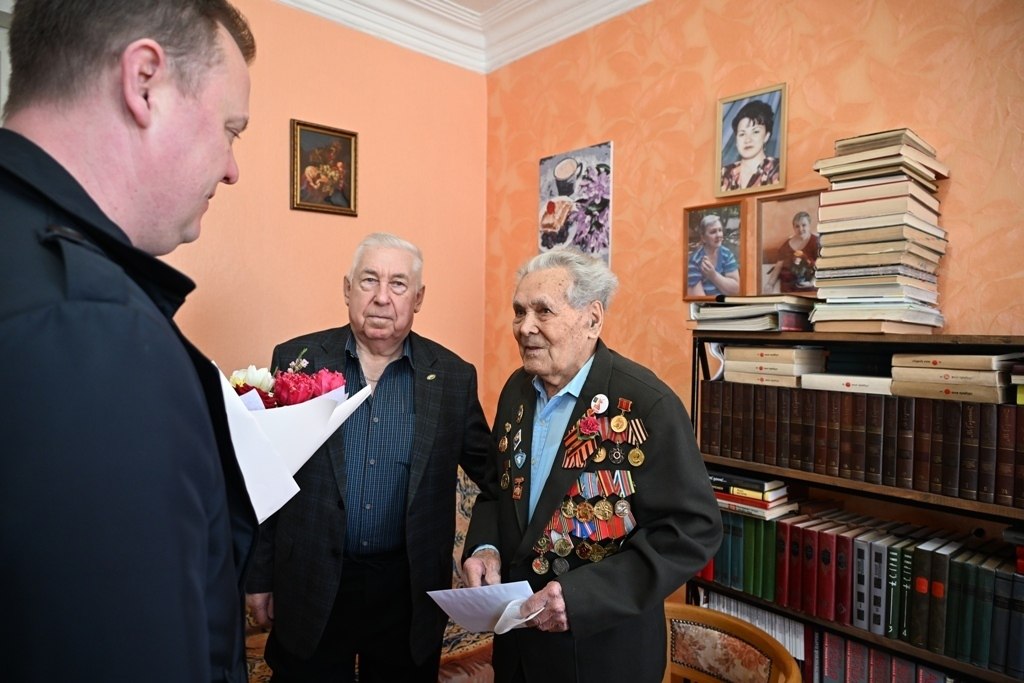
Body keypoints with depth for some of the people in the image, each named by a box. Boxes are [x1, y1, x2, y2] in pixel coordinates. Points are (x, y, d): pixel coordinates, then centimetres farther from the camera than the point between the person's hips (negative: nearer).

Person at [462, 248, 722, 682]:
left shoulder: (647, 405, -21)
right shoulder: (517, 390, -1)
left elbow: (694, 530, -20)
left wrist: (582, 595, -25)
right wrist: (484, 547, -9)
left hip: (604, 648, -5)